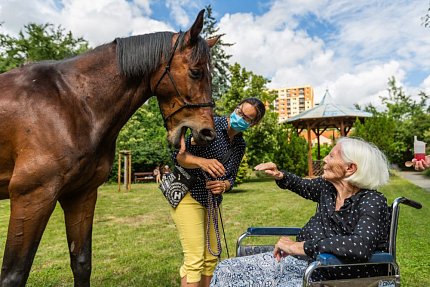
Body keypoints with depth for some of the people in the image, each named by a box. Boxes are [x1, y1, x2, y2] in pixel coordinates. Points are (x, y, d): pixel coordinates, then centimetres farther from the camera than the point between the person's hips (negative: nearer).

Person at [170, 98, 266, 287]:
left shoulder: (240, 145, 6)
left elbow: (231, 177, 9)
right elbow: (179, 156, -19)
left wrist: (224, 185, -14)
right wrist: (202, 162, -38)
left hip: (211, 201, 8)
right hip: (187, 195, -7)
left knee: (211, 257, 15)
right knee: (195, 260, -9)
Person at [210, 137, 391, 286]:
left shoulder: (372, 202, -18)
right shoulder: (328, 186, 2)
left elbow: (360, 246, -36)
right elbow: (303, 185, 24)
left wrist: (300, 246, -33)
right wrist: (280, 176, 5)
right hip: (298, 260, 7)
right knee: (226, 270, -3)